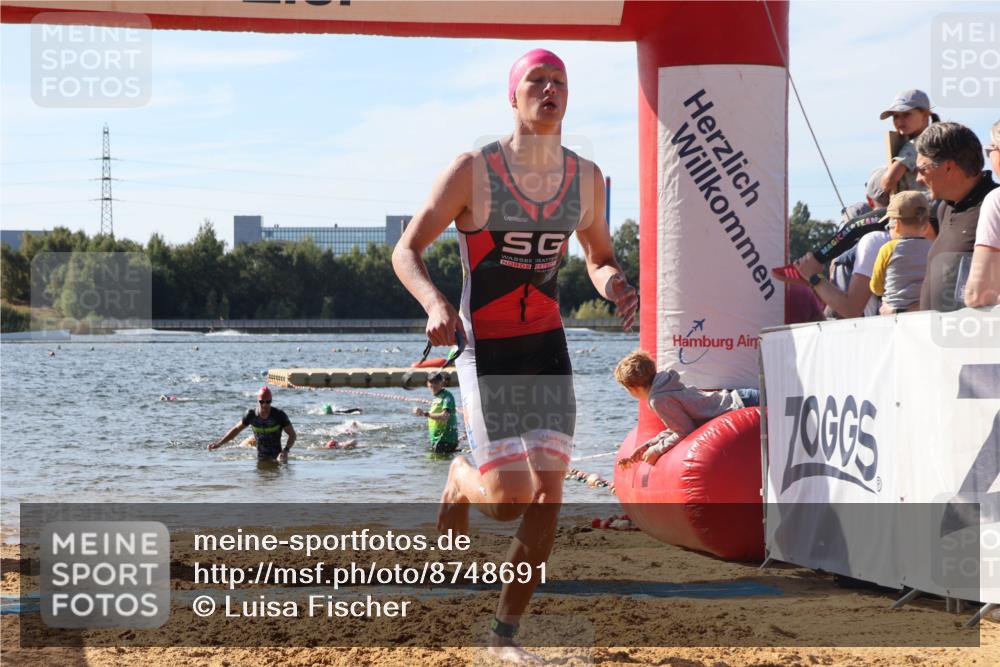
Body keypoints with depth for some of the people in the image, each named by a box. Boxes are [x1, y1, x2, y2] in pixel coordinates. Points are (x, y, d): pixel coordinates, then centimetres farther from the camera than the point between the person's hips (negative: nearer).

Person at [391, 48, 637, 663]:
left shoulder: (587, 179, 2)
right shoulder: (473, 171, -11)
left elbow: (600, 258, 17)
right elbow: (407, 251, -7)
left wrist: (616, 286, -7)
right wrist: (435, 304, -27)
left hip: (549, 347, 4)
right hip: (486, 351, -4)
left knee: (549, 493, -3)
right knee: (509, 499, -11)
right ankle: (461, 482, 27)